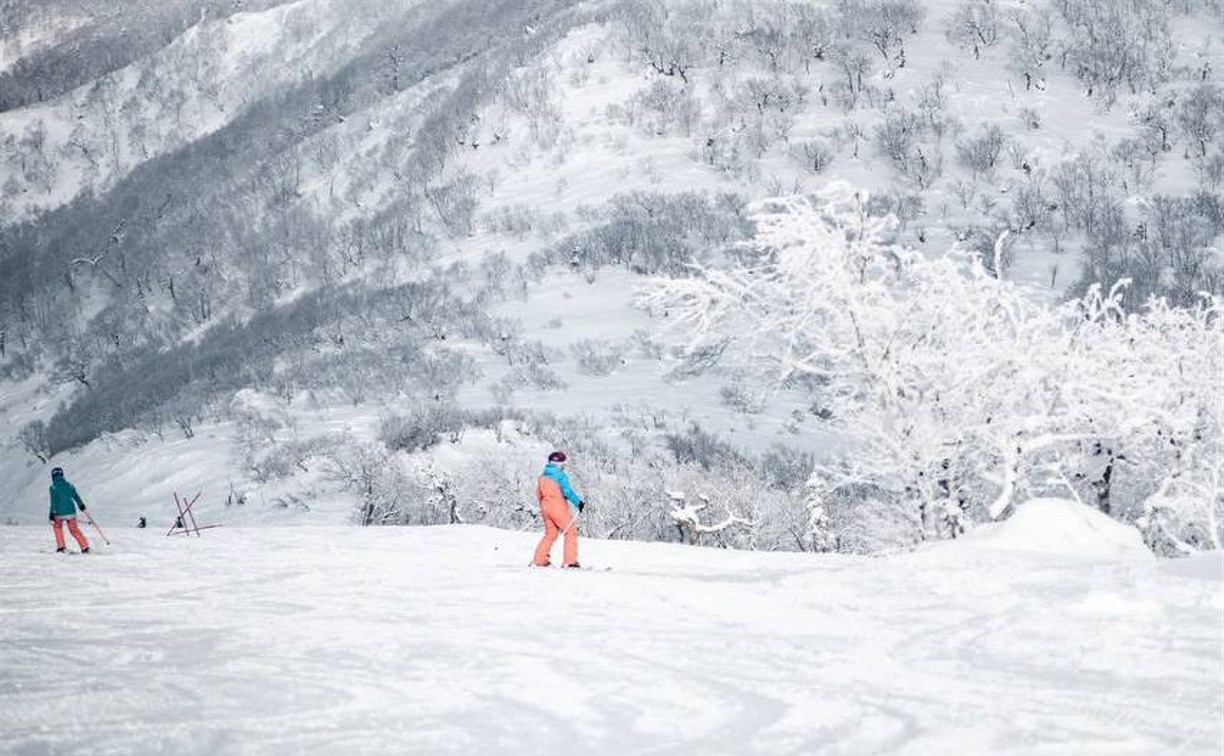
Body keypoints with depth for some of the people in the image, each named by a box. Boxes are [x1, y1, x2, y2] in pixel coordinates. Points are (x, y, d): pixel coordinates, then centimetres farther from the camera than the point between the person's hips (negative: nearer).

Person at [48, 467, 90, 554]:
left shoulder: (53, 487, -7)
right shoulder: (69, 485, 5)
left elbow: (53, 502, -13)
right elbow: (76, 496, 14)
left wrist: (52, 514, -11)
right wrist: (82, 506, 29)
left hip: (60, 514, -3)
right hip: (71, 511, 3)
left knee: (57, 526, 25)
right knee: (74, 530, 17)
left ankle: (60, 547, 17)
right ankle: (85, 547, 10)